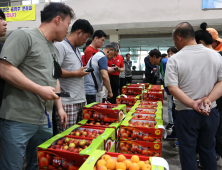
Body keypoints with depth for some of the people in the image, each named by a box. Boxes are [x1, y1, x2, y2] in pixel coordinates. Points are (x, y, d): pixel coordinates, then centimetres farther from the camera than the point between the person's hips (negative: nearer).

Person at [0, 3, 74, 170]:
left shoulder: (55, 51, 17)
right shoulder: (24, 36, -8)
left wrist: (60, 107, 15)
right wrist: (40, 90, -17)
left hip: (44, 122, 8)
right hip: (18, 120, -7)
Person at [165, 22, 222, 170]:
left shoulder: (174, 60, -11)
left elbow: (172, 88, -18)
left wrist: (193, 104, -17)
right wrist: (209, 99, -10)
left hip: (186, 113, -4)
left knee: (188, 151, 11)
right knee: (208, 150, 20)